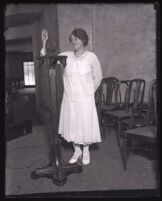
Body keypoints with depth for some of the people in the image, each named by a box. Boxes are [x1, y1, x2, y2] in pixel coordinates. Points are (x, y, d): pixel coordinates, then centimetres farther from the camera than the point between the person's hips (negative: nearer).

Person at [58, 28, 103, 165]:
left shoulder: (91, 57, -6)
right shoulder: (66, 56, 1)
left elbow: (98, 77, 3)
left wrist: (89, 91, 5)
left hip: (85, 99, -3)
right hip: (69, 98, 3)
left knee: (86, 125, 6)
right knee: (72, 126, 11)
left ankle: (86, 152, 28)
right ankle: (77, 151, 30)